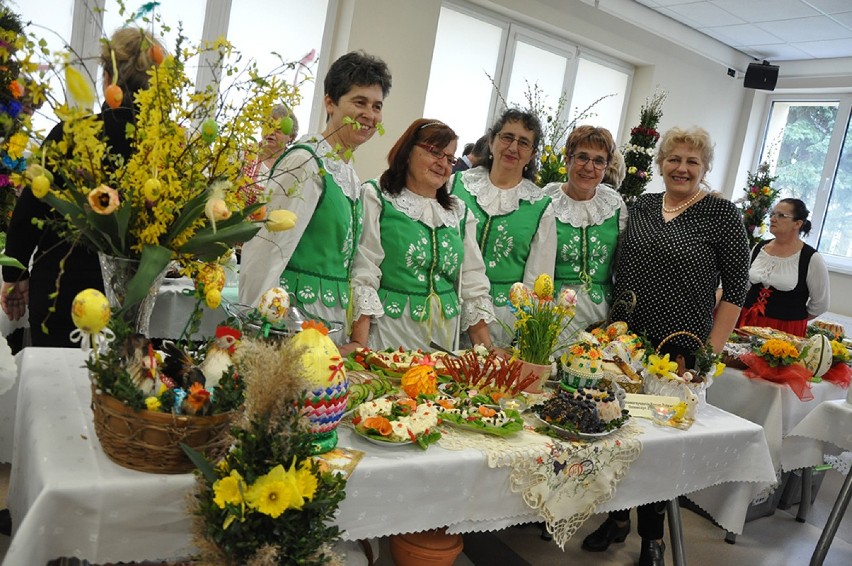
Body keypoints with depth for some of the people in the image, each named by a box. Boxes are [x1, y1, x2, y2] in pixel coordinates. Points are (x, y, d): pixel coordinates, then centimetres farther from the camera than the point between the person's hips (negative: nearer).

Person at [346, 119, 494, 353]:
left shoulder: (460, 212, 12)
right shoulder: (377, 198, -3)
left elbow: (473, 285, 11)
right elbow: (363, 275, -10)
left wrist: (487, 351, 4)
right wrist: (359, 344, -18)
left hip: (444, 339, 5)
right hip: (387, 334, -4)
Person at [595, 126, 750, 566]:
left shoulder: (722, 214, -4)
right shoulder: (641, 207, 7)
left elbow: (735, 288, -4)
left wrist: (712, 352, -8)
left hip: (681, 350, -4)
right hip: (626, 342, 4)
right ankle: (617, 518, 31)